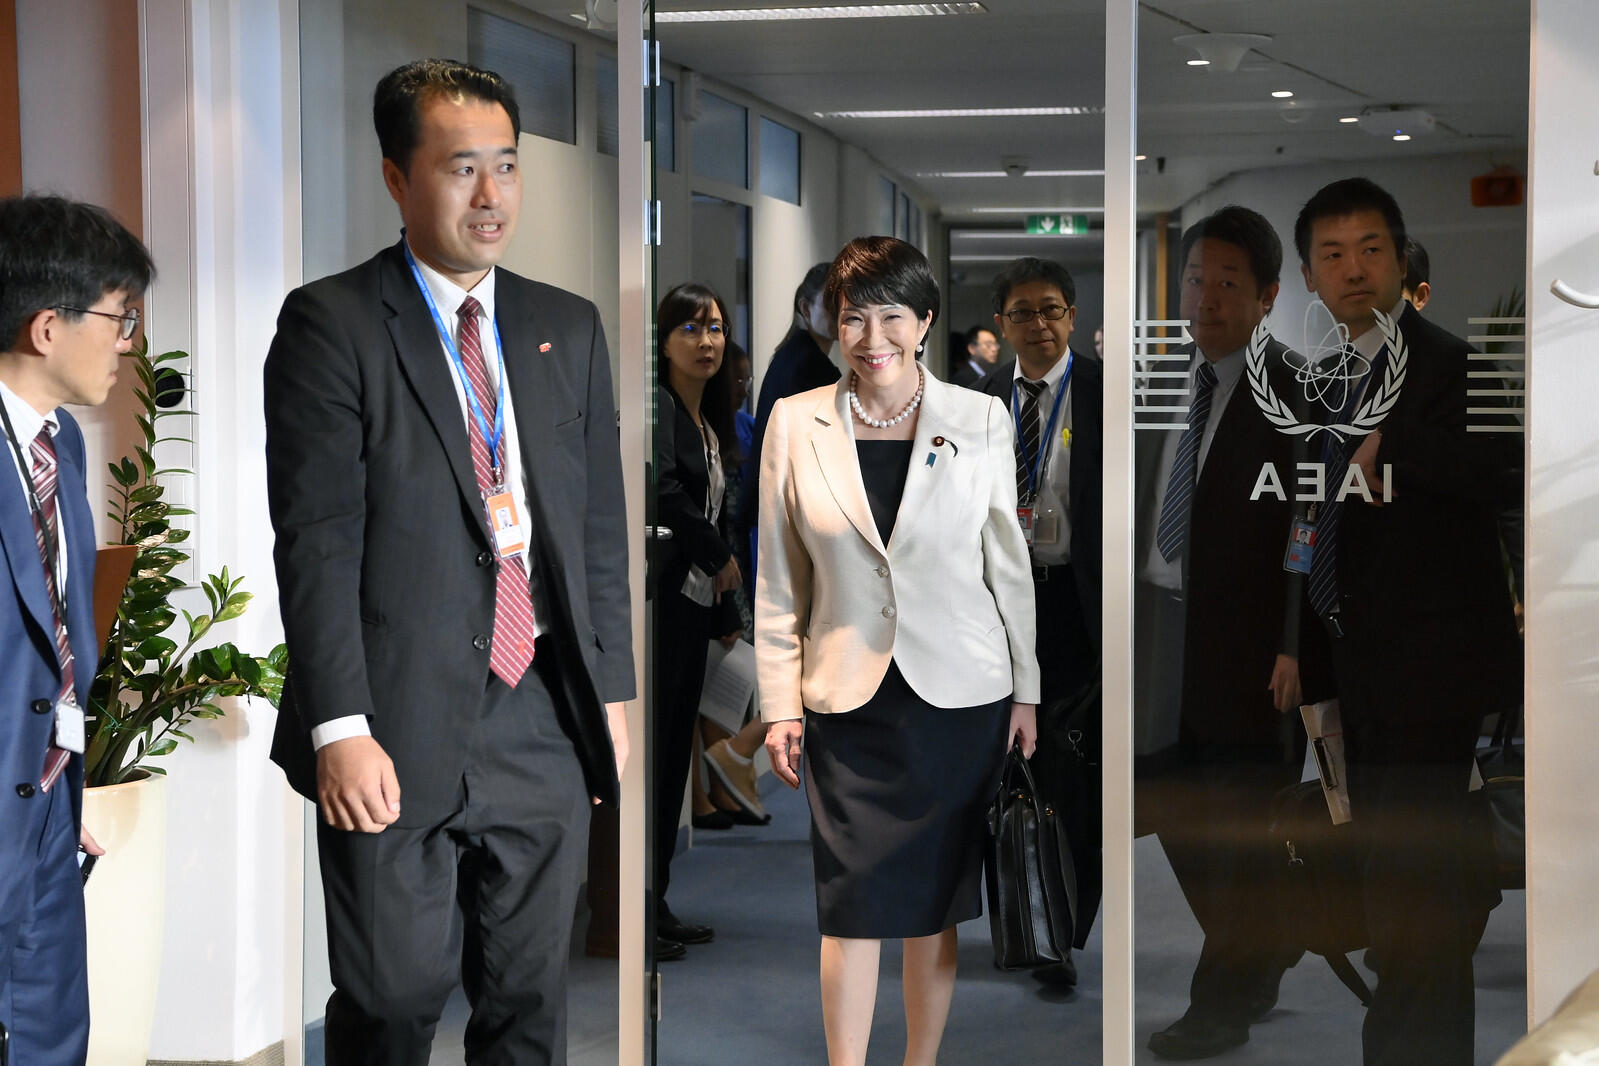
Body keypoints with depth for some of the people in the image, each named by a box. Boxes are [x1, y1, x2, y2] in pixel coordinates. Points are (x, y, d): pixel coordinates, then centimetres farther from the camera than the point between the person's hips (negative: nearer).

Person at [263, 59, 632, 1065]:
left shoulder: (570, 328, 12)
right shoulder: (332, 323, -4)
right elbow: (318, 539, -10)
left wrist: (612, 689, 10)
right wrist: (340, 728, -17)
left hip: (544, 719, 5)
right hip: (399, 726, -4)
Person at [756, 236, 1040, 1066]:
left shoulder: (980, 420, 0)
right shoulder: (796, 424, 0)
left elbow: (1009, 564, 6)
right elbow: (778, 583, 4)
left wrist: (1025, 690, 6)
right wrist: (779, 704, 1)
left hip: (960, 698, 0)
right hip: (849, 703, 0)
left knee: (936, 902, 9)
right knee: (854, 907, 0)